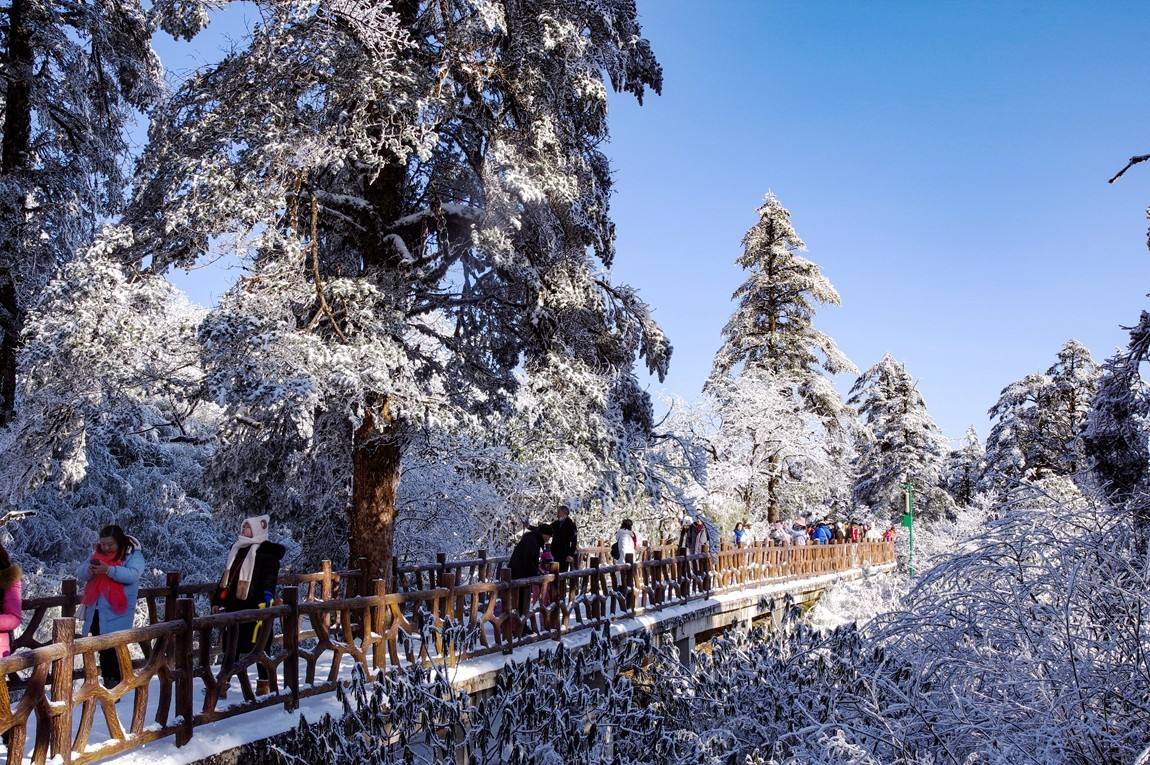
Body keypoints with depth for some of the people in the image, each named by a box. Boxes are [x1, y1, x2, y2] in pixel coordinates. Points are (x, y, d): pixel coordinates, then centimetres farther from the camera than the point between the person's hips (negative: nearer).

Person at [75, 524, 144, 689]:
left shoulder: (133, 555, -8)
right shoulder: (97, 553, 11)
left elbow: (132, 575, -23)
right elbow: (79, 572, 8)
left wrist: (109, 570, -34)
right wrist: (88, 570, -16)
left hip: (116, 612, -6)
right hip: (96, 611, 6)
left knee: (114, 650, -7)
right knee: (103, 650, 14)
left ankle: (116, 686, 1)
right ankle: (107, 683, 26)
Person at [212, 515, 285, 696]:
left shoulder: (266, 551, -3)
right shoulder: (236, 548, 19)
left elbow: (270, 574, -12)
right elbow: (226, 575, 24)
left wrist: (268, 590, -30)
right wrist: (217, 600, 22)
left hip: (254, 605, -6)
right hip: (233, 605, 6)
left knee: (258, 643, 1)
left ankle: (264, 682, 12)